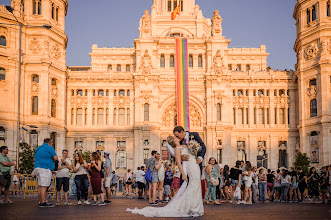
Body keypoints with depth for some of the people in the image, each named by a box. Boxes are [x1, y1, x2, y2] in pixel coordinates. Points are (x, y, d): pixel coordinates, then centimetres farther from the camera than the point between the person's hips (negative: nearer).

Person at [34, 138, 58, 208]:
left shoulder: (38, 148, 21)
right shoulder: (49, 147, -4)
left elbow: (35, 159, 28)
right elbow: (55, 158, -10)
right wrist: (52, 159, 12)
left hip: (37, 167, 9)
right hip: (45, 168, -9)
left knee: (40, 186, 10)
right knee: (44, 186, -10)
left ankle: (41, 202, 11)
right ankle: (43, 203, -13)